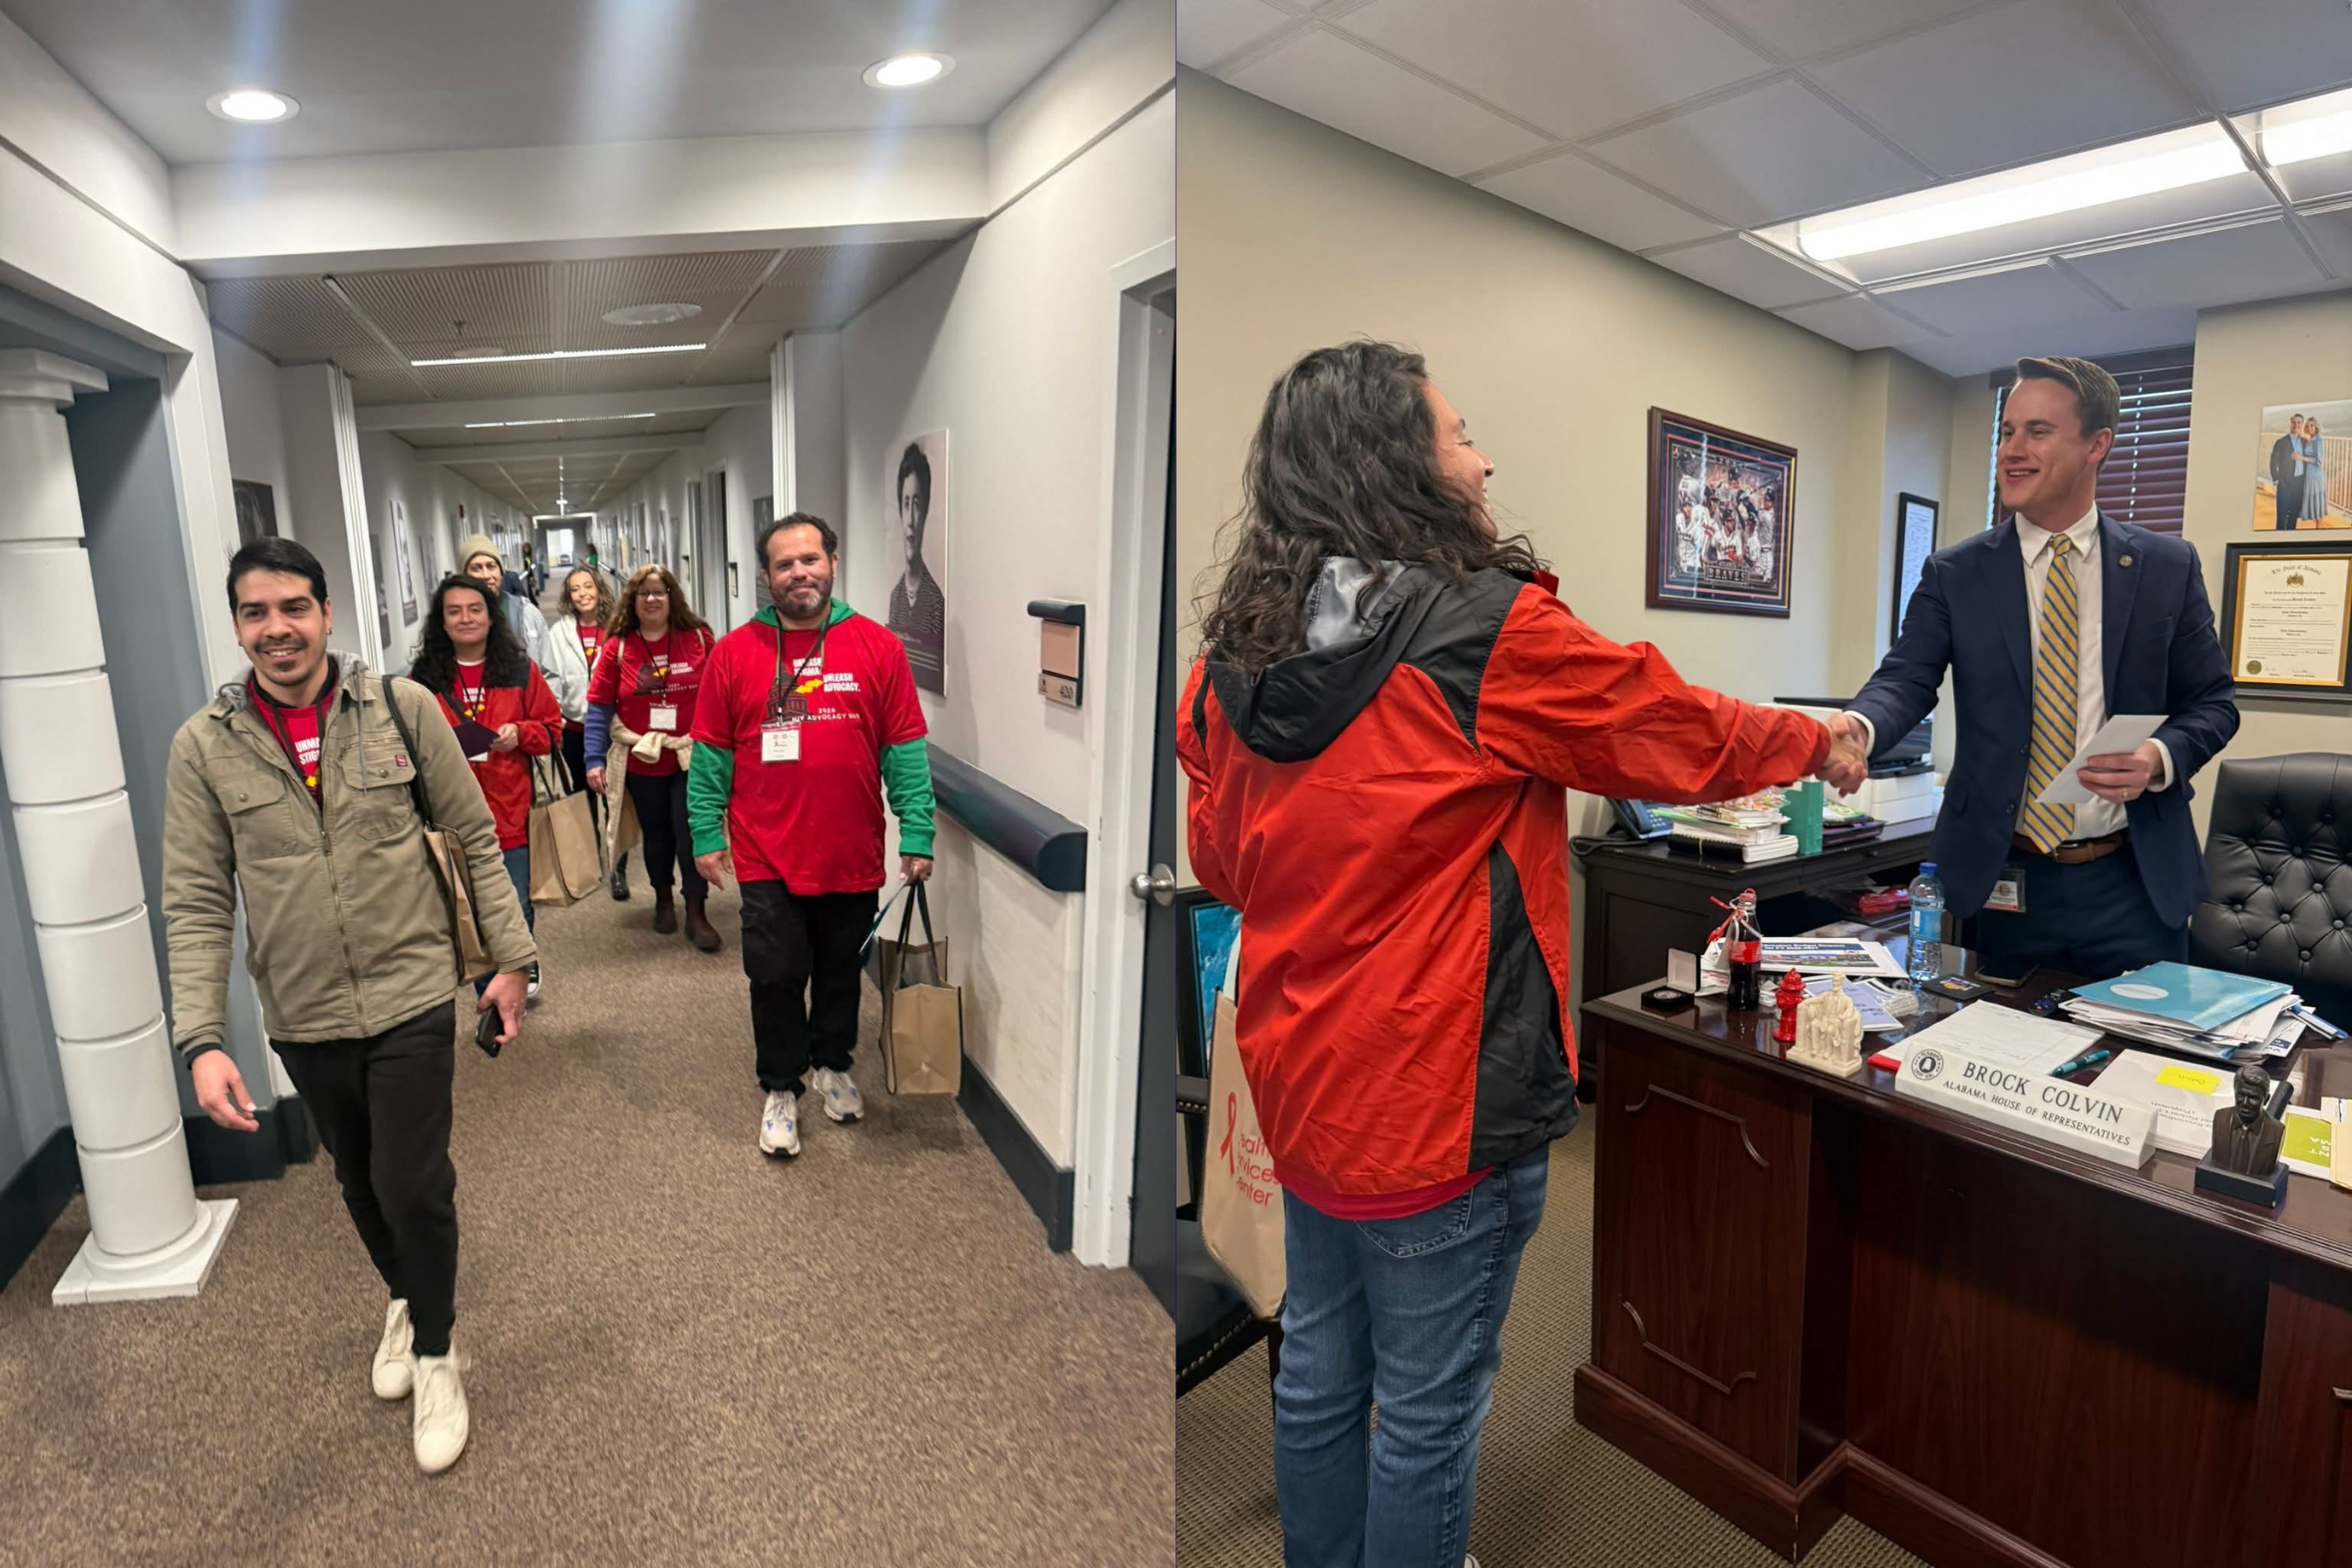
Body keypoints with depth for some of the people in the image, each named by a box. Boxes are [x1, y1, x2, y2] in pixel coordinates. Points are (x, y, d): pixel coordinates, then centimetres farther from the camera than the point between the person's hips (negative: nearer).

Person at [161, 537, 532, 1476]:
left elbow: (475, 837, -2)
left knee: (413, 1188, -1)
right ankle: (405, 1302, 48)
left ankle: (434, 1356, 25)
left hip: (412, 998, -2)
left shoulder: (401, 707, -8)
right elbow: (196, 906, -4)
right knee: (361, 1186, 20)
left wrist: (511, 957, -2)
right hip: (303, 1020, 2)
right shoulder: (203, 747, -5)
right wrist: (201, 1041, -11)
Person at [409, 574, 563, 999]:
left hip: (511, 814, 0)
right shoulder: (423, 679, 3)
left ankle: (525, 961, 38)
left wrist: (520, 734, -11)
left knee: (515, 912, 5)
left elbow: (552, 729, 7)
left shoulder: (520, 671, 4)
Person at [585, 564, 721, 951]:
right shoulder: (616, 647, -1)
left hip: (691, 757, -1)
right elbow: (599, 707, -2)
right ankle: (663, 899, 36)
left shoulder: (699, 639, -3)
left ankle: (696, 913, 9)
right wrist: (595, 759, -7)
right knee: (656, 833, 17)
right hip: (641, 760, 2)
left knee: (691, 832, -2)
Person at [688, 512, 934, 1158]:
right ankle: (782, 1090, 27)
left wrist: (916, 836, -7)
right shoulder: (735, 653, 0)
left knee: (840, 972, 17)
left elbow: (905, 750, -3)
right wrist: (706, 834, 0)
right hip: (767, 858, 0)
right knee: (776, 978, 7)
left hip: (853, 856, 1)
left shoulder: (878, 648, -3)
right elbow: (710, 754, 3)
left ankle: (833, 1065, 40)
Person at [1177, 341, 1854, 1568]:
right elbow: (1686, 739, -3)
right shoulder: (1488, 634, -17)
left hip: (1297, 1080, 7)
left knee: (1318, 1367, 23)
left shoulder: (1235, 653, 0)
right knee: (1428, 1405, 13)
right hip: (1439, 1097, -6)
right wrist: (1821, 736, 16)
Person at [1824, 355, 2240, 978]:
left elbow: (2212, 701, 7)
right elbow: (1907, 678, -11)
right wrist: (1857, 725, -34)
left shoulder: (2168, 567, 3)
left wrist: (2161, 758, -14)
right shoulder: (1954, 573, 0)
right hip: (2003, 879, -1)